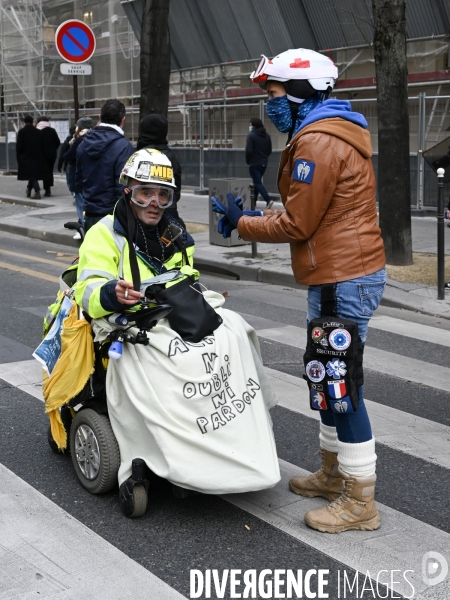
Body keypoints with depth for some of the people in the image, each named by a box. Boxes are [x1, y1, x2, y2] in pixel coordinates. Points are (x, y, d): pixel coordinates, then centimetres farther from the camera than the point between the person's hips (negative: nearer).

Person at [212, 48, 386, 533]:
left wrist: (243, 224, -2)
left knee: (340, 385, -5)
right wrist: (254, 218, 10)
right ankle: (333, 474, 33)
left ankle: (360, 502, 6)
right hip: (346, 273, 11)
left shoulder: (318, 142, -17)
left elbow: (297, 224, -16)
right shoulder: (334, 132, 17)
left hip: (342, 281, -11)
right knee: (329, 379, 19)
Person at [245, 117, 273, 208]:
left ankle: (268, 200, -24)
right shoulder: (267, 135, 7)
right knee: (257, 182, 19)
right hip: (264, 163, 7)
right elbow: (269, 150, 10)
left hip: (254, 163, -7)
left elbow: (248, 150, -17)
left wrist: (248, 161, -3)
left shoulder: (251, 135, -13)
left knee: (257, 183, -7)